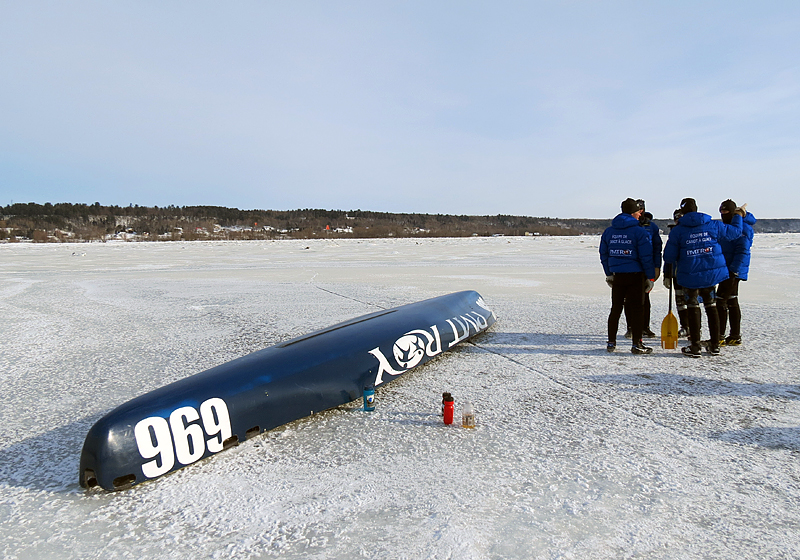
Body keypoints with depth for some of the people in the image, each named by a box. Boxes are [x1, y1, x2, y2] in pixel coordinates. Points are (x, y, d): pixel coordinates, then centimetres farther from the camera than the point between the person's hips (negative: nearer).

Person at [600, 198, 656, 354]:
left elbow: (603, 254, 11)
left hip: (616, 275, 5)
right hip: (635, 276, -4)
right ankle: (637, 344, 3)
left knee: (616, 308, 12)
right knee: (636, 309, 1)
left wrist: (609, 274, 17)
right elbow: (646, 256, -10)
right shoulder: (640, 231, -8)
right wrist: (650, 277, -4)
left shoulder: (608, 231, 8)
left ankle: (611, 342, 15)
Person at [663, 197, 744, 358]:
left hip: (689, 276, -3)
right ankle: (715, 345, 21)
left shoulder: (677, 230, -6)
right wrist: (738, 216, 32)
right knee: (711, 306, 16)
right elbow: (734, 231, 15)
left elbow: (669, 256, -5)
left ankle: (695, 347, 6)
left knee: (693, 308, 6)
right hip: (712, 273, 3)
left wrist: (668, 274, 9)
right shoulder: (713, 225, 2)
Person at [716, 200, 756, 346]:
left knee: (720, 302, -10)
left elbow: (742, 251, -19)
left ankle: (719, 337, -7)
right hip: (727, 270, 10)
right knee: (732, 302, 12)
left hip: (734, 271, -10)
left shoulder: (742, 226, -13)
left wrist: (733, 270, -23)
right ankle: (735, 337, 19)